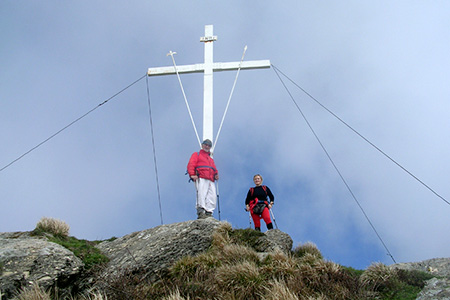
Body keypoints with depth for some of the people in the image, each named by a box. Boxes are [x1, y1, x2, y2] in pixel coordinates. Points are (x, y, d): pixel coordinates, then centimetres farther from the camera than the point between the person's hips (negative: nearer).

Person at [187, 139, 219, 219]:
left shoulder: (211, 159, 39)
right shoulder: (196, 155, 21)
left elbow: (214, 169, 31)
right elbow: (191, 165, 5)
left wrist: (216, 174, 6)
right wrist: (192, 174, -13)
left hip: (211, 181, 6)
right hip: (201, 179, -6)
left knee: (212, 197, -11)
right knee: (201, 194, -21)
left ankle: (208, 213, -13)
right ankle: (200, 212, -26)